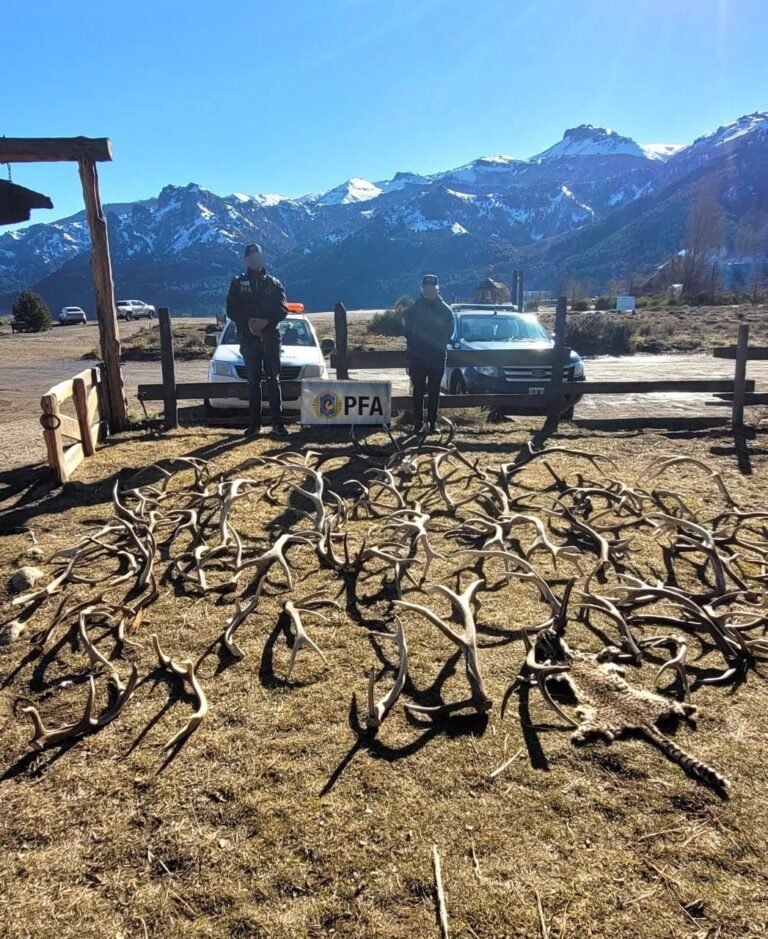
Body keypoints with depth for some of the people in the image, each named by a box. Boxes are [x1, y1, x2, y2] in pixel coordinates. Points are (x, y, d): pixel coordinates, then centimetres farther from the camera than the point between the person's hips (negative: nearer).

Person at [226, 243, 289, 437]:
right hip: (248, 338, 0)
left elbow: (282, 310, 0)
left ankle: (278, 423, -1)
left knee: (273, 380, -2)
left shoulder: (274, 283, 9)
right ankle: (255, 423, 8)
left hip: (271, 337, 0)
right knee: (253, 381, 3)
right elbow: (232, 311, 2)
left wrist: (266, 321, -16)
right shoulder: (238, 283, 9)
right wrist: (249, 322, -14)